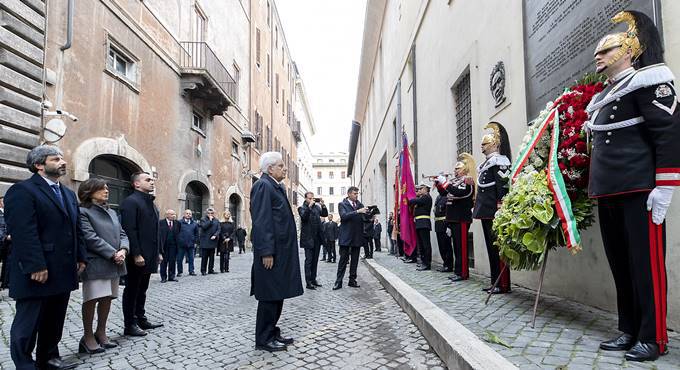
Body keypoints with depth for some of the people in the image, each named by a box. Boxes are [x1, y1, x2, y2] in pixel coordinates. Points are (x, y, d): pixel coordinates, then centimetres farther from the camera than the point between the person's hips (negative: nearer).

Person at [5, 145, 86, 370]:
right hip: (37, 272, -8)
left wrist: (80, 258, 10)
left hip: (63, 271, 8)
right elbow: (24, 232, -18)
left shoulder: (68, 194, 17)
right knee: (28, 322, 4)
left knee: (54, 320, 15)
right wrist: (36, 266, -22)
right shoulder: (22, 190, -9)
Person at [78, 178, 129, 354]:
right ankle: (88, 336, 9)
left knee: (107, 298, 10)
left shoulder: (112, 212, 17)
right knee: (92, 298, -4)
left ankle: (101, 333, 22)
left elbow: (122, 234, 13)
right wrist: (113, 253, -18)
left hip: (114, 263, 7)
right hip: (95, 263, -7)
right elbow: (90, 237, -16)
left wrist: (123, 250, -8)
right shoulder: (83, 212, -6)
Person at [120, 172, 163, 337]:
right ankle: (130, 325, 12)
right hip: (137, 256, -9)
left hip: (149, 255, 9)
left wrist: (158, 252, 16)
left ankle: (141, 319, 26)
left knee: (142, 289, 17)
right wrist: (136, 254, -22)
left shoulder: (150, 203, 17)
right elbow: (130, 230, -19)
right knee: (132, 290, 3)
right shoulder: (130, 201, -12)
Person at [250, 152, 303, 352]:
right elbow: (261, 221, -20)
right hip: (270, 252, -10)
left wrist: (284, 252, 18)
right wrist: (266, 252, -24)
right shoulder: (263, 186, -13)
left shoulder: (276, 187, 17)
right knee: (269, 296, -1)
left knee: (277, 295, 15)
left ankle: (272, 333, 25)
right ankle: (264, 339, 10)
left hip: (281, 250, 10)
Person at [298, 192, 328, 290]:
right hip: (308, 238, -6)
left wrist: (323, 205, -6)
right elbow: (303, 217, -21)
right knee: (309, 260, -4)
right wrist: (309, 206, -25)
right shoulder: (302, 208, -3)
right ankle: (308, 283, -2)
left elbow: (325, 214, 7)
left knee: (315, 260, 12)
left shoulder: (316, 207, 12)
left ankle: (313, 279, 21)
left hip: (317, 238, 6)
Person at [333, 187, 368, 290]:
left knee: (355, 260, 9)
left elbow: (364, 218, 8)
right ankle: (338, 281, 3)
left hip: (357, 236, 5)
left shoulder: (360, 205, 13)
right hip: (346, 237, -4)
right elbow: (344, 216, -17)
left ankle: (352, 280, 17)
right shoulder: (342, 204, -1)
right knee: (343, 260, -2)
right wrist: (357, 211, -24)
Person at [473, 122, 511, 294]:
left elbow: (502, 187, -18)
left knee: (497, 247, -6)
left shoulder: (498, 161, -10)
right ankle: (495, 282, 20)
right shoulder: (488, 162, 19)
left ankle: (504, 284, 0)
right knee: (491, 247, 13)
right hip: (486, 212, 10)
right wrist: (478, 205, 19)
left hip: (493, 212, -10)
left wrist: (500, 209, -22)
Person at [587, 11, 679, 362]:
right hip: (609, 193, 8)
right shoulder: (605, 97, 21)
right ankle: (629, 330, 19)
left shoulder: (648, 81, -3)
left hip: (640, 190, -8)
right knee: (620, 264, 10)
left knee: (646, 263, -3)